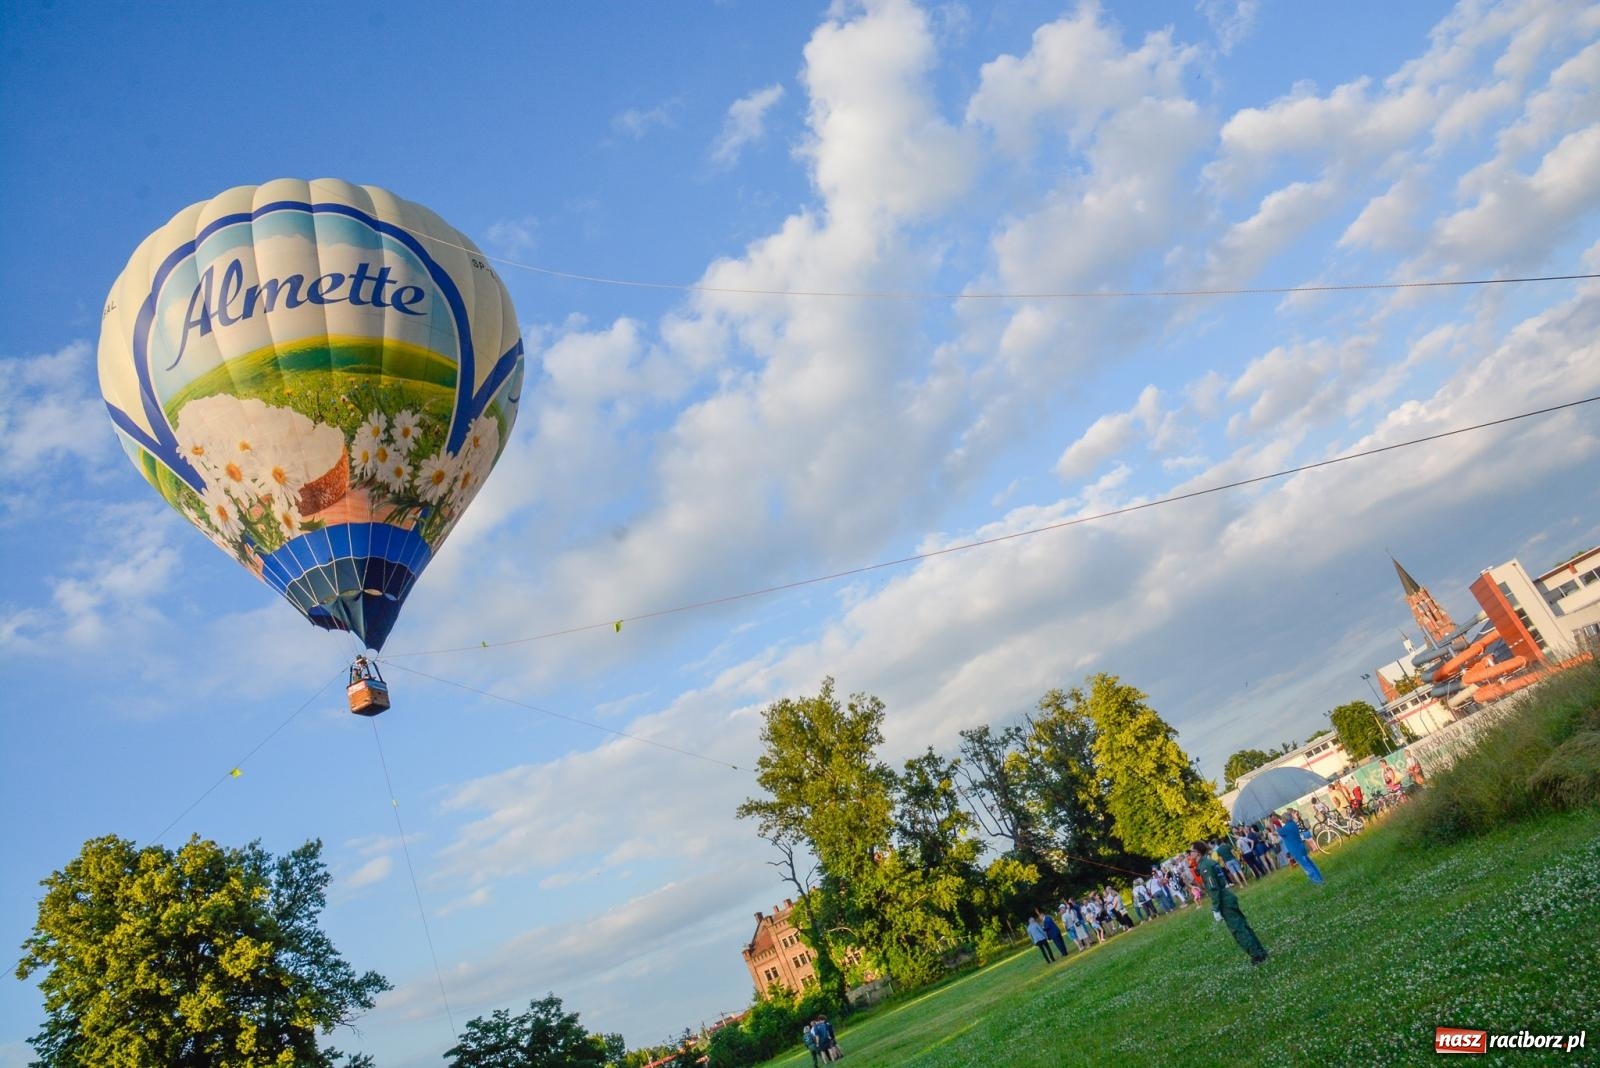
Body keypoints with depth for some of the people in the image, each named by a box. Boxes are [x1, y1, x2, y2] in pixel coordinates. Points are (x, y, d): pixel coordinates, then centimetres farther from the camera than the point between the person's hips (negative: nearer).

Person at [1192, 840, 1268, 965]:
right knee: (1242, 925, 17)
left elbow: (1213, 889, -22)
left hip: (1224, 902, -9)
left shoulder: (1204, 866, -19)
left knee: (1238, 929, 0)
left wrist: (1216, 910, -19)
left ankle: (1257, 955, 7)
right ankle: (1260, 951, 25)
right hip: (1228, 898, 9)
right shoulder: (1208, 862, 9)